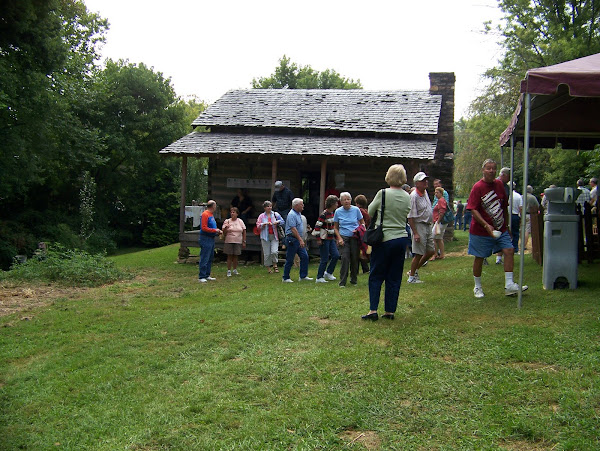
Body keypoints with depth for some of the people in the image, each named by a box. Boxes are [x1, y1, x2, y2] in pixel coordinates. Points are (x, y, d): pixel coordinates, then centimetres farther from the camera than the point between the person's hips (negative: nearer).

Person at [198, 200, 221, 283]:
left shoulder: (211, 214, 16)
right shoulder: (205, 214, -13)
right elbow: (204, 228, -18)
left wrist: (217, 231, 7)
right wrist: (215, 230, -15)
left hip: (211, 239, 10)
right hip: (206, 239, -10)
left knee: (210, 258, 14)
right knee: (204, 259, -8)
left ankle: (207, 275, 20)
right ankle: (201, 277, -5)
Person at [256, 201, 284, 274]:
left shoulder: (275, 214, 6)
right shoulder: (261, 216, 5)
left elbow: (283, 221, 10)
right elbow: (258, 226, -1)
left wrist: (277, 222, -9)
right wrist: (265, 224, -16)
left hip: (274, 236, 0)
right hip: (265, 236, 0)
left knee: (274, 252, -13)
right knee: (267, 253, 1)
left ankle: (275, 265, 8)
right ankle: (269, 268, 14)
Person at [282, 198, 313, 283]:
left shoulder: (299, 213, 14)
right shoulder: (292, 215, -17)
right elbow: (293, 229, -24)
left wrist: (302, 239, 21)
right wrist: (300, 240, -26)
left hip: (298, 239, 9)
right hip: (292, 239, -9)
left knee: (305, 256, 5)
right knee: (290, 260, -2)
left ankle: (303, 276, 12)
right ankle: (285, 278, 8)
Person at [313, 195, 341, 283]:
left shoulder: (333, 213, 10)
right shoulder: (324, 214, -16)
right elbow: (317, 226, -18)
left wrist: (336, 237, 20)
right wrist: (318, 239, -19)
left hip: (331, 239, 8)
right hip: (324, 239, -8)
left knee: (336, 255, 4)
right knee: (325, 259, -4)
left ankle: (328, 273, 20)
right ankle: (319, 278, 6)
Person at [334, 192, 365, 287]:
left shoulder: (356, 210, 1)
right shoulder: (338, 211, 3)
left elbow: (362, 223, 11)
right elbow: (335, 227, 10)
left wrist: (359, 229, -10)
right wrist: (339, 238, -3)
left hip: (355, 237, 1)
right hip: (344, 238, 0)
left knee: (355, 259, 3)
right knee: (345, 258, -11)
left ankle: (354, 279, 20)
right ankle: (342, 281, -6)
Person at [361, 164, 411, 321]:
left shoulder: (382, 194, -11)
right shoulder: (407, 197, 2)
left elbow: (370, 212, 1)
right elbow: (406, 215, 13)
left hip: (385, 240, -4)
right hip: (402, 239, 4)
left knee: (376, 276, 5)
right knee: (395, 277, 11)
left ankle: (373, 310, 0)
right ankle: (390, 311, 14)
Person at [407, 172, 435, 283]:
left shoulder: (425, 192, 10)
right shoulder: (414, 196, -18)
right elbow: (410, 217, -20)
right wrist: (415, 233, -24)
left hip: (428, 225, 9)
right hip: (419, 226, -9)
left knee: (431, 251, 12)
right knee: (418, 254, -4)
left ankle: (415, 270, 24)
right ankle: (412, 277, 8)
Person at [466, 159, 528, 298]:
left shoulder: (499, 184, 7)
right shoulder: (477, 187, -12)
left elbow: (504, 207, 17)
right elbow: (473, 210, -18)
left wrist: (506, 225, 18)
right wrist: (486, 225, -27)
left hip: (500, 229, 5)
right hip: (481, 230, -5)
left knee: (509, 250, -8)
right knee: (479, 258, 5)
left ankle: (509, 285, -4)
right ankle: (477, 287, 21)